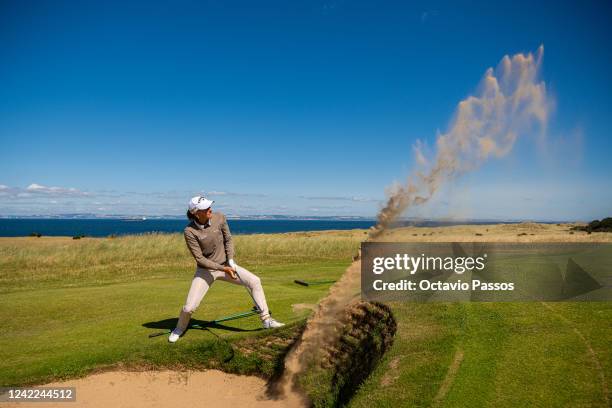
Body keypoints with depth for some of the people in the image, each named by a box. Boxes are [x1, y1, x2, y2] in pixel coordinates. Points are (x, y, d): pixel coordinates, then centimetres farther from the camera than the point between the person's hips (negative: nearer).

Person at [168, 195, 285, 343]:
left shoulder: (219, 217, -14)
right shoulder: (190, 231, -22)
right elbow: (199, 259, -18)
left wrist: (230, 261, -9)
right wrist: (223, 268, -22)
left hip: (226, 264, 3)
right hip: (205, 270, -3)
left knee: (254, 281, -13)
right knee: (189, 307, -9)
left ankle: (266, 320, -4)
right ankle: (179, 328, 26)